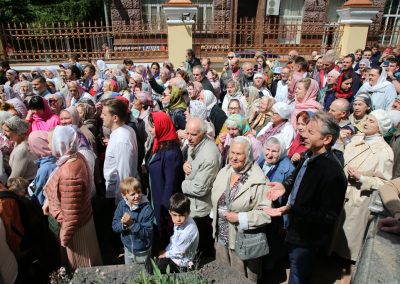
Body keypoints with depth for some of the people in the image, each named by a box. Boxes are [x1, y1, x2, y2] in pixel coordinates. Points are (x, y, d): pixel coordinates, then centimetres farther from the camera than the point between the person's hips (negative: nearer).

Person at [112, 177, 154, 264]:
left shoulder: (147, 209, -26)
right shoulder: (122, 205, -13)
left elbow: (148, 232, -27)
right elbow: (114, 226, -10)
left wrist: (132, 224, -38)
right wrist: (123, 224, -31)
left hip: (143, 251, -4)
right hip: (128, 248, 4)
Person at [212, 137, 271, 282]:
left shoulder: (258, 180, -19)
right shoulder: (223, 172, 2)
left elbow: (266, 213, -21)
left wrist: (240, 218, -23)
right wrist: (216, 219, 9)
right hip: (221, 238, 6)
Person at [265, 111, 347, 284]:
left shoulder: (333, 173, -33)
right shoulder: (309, 156, -7)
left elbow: (328, 217, -29)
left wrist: (291, 209, -35)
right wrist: (285, 186, -7)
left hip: (307, 237, -7)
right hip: (295, 228, 7)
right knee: (295, 268, 31)